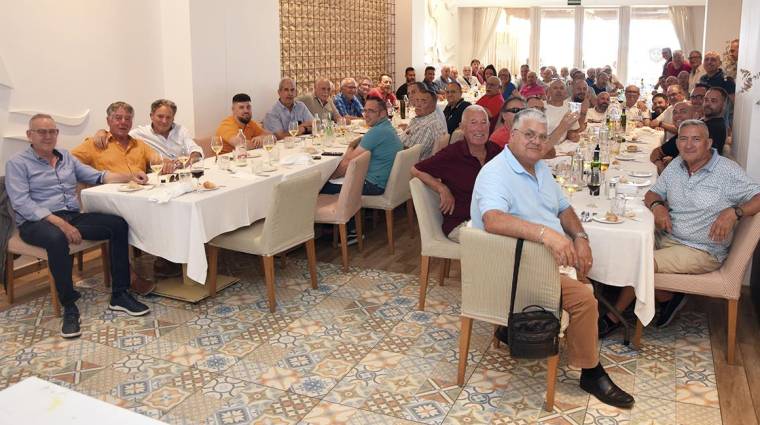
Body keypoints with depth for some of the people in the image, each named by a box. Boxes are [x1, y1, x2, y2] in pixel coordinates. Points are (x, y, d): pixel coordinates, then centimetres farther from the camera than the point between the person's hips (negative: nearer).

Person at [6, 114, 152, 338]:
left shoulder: (66, 156, 18)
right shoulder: (17, 164, 0)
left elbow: (97, 176, 14)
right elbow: (22, 203, -12)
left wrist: (128, 176, -5)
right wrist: (60, 223, -24)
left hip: (74, 216, 6)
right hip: (37, 222, -5)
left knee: (118, 224, -18)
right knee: (57, 238, -40)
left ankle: (119, 295, -14)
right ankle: (69, 307, -27)